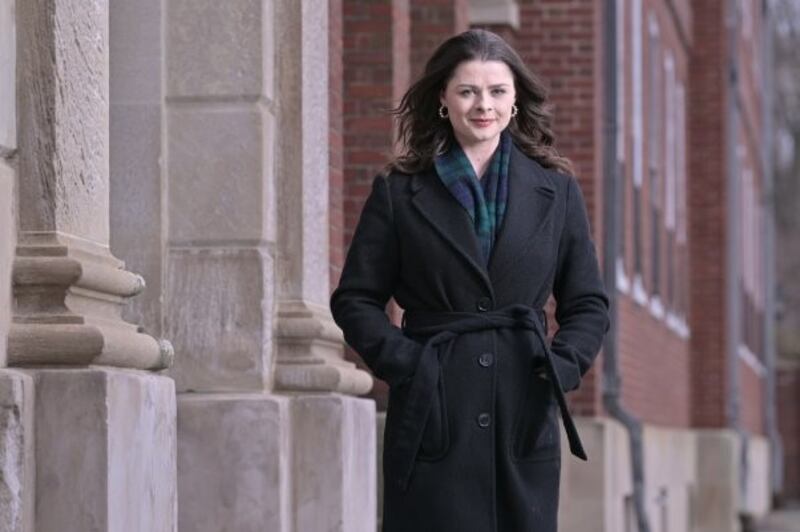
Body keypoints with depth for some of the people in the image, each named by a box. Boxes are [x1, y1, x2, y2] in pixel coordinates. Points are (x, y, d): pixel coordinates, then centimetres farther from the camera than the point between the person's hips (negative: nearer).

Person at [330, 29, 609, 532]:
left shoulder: (557, 189, 10)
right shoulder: (399, 192, 5)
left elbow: (589, 302, 13)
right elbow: (355, 299, 6)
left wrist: (560, 368, -3)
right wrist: (403, 363, -7)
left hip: (526, 417, 2)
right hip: (433, 417, -2)